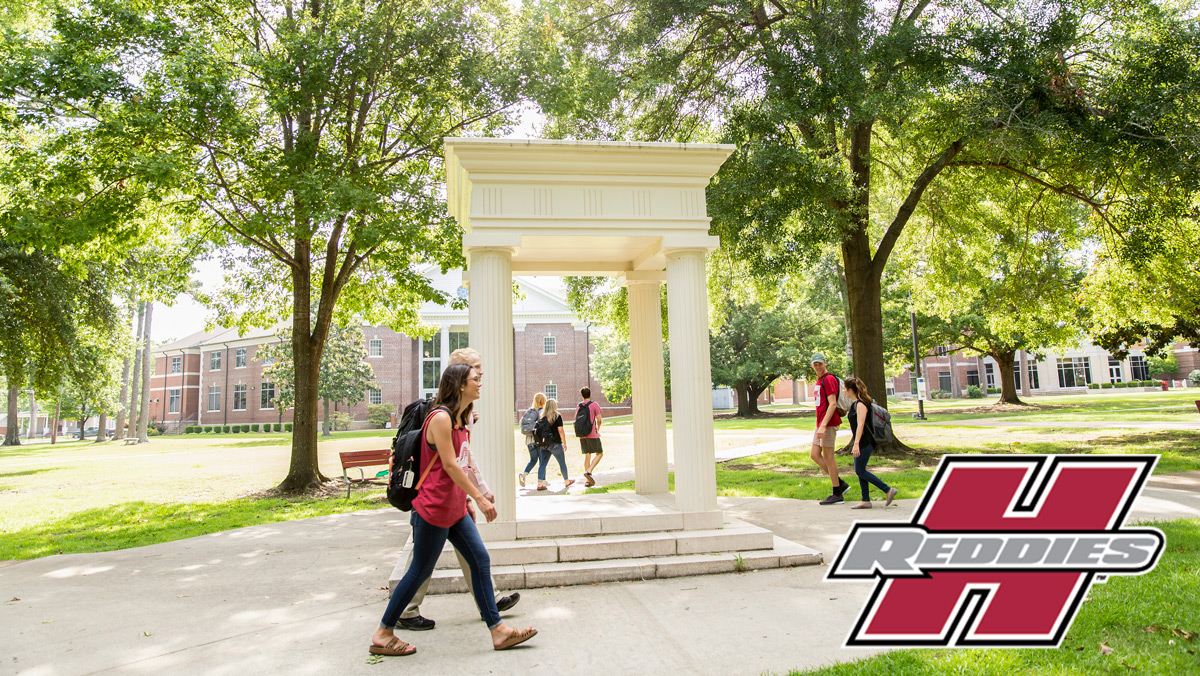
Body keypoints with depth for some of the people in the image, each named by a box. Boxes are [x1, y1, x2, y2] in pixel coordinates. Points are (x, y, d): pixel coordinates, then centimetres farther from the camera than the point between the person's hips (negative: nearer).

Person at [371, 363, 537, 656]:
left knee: (481, 560, 5)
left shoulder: (460, 420, 13)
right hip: (433, 509, -9)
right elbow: (449, 465, -20)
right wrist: (479, 497, -19)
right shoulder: (441, 417, -16)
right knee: (420, 571, 2)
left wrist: (466, 502, 18)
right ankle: (382, 634, 19)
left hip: (455, 509, 9)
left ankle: (498, 631, 10)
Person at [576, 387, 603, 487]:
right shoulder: (594, 405, -5)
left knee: (587, 456, 10)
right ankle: (588, 471, -14)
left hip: (582, 435, 5)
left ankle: (587, 481, 7)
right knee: (599, 453, 6)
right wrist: (598, 429, 12)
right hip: (592, 434, -5)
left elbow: (576, 420, 12)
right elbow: (599, 419, -9)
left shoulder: (579, 406, 9)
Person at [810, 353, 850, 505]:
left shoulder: (829, 379, -12)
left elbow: (832, 404, -19)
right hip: (821, 424, 10)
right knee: (815, 455, 8)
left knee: (828, 457, -4)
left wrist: (823, 425, -25)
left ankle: (837, 495, 4)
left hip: (828, 424, -10)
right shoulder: (819, 380, 18)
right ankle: (841, 484, 15)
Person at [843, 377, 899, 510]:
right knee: (859, 471, 8)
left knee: (860, 471, -7)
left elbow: (860, 425, -24)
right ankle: (866, 501, 11)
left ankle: (888, 490, -1)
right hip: (861, 442, 10)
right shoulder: (855, 404, 13)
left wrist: (856, 444, -30)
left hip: (865, 442, -10)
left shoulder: (860, 405, -16)